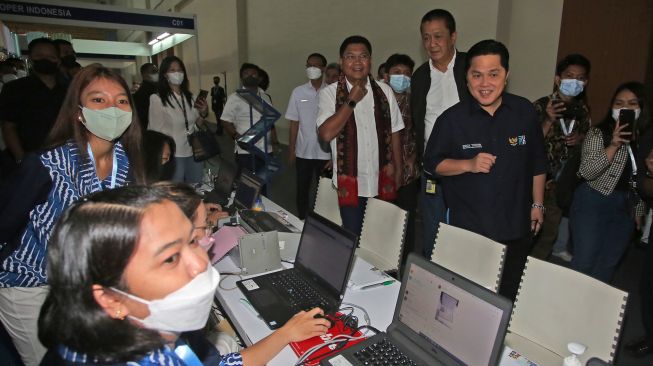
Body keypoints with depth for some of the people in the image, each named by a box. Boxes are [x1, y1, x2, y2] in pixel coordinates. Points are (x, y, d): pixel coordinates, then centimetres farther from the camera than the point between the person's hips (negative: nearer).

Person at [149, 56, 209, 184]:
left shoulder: (190, 97, 7)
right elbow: (156, 132, -6)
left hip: (194, 153, 5)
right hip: (173, 155, -5)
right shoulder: (156, 99, -9)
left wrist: (203, 113, -3)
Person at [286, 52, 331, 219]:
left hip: (326, 152, -1)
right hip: (303, 152, 1)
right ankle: (301, 221, 27)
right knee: (302, 190, 10)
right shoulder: (298, 92, 1)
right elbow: (294, 123, 3)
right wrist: (291, 150, 1)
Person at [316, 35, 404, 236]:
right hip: (350, 184, -2)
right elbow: (326, 134, -18)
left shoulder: (384, 91, 5)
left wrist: (398, 170, 9)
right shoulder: (329, 93, -4)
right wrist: (352, 100, -13)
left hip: (383, 183, 3)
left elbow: (394, 134, 10)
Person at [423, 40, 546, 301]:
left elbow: (537, 162, 10)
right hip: (467, 229, -2)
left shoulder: (525, 112, 0)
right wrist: (469, 165, -19)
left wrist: (537, 204, 11)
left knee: (510, 296, 16)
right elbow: (432, 163, -3)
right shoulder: (452, 119, -8)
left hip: (516, 228, 3)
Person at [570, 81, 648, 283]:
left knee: (607, 266, 13)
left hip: (625, 209, 5)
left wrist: (639, 212, 14)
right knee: (584, 262, -1)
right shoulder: (598, 133, -9)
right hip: (593, 203, -4)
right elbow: (587, 172, -19)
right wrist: (613, 146, -26)